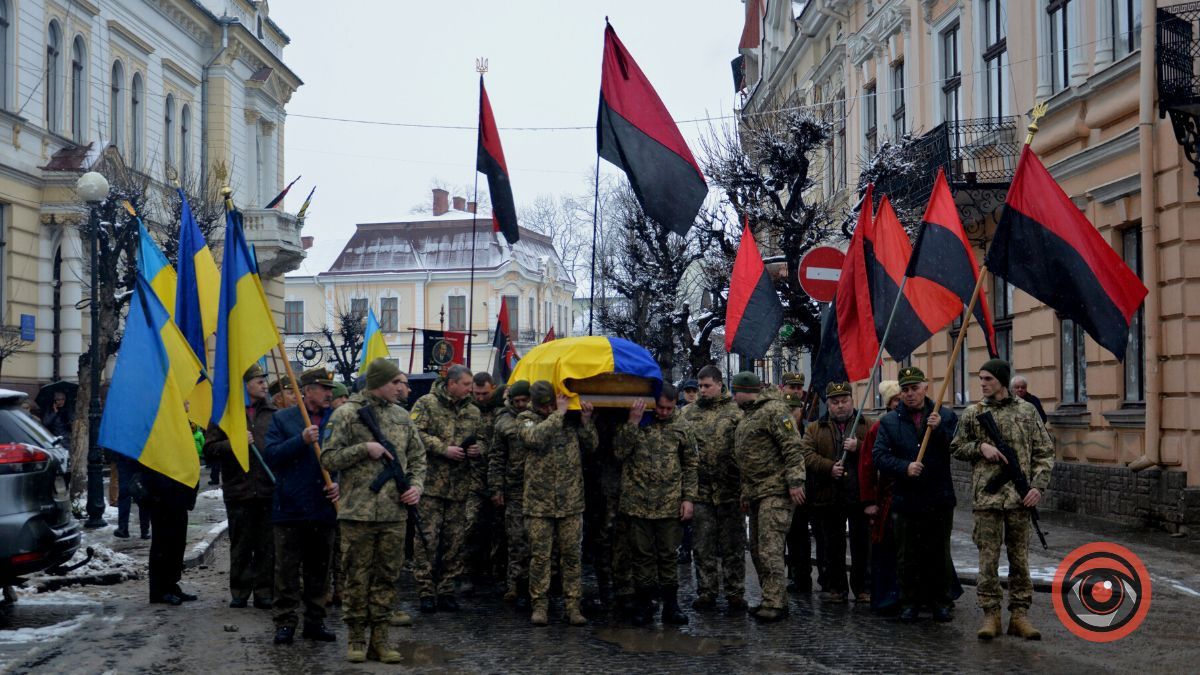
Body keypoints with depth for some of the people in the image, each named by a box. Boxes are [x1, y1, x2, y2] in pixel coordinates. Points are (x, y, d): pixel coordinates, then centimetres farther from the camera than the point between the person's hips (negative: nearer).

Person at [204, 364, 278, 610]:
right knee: (240, 545, 6)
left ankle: (264, 591, 11)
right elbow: (210, 448, -1)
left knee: (266, 545, 4)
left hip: (268, 489, 2)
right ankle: (240, 591, 15)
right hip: (238, 490, -2)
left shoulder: (272, 413, 9)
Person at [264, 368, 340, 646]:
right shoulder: (282, 419, 2)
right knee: (287, 570, 1)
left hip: (324, 507, 3)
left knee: (319, 570, 10)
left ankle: (315, 621, 20)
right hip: (290, 507, -3)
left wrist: (340, 484, -4)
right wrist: (301, 440, -18)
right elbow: (271, 455, -8)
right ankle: (285, 622, 8)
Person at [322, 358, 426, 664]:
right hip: (358, 511, -5)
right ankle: (356, 636, 13)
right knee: (357, 577, 2)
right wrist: (364, 448, -15)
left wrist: (416, 486, 3)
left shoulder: (401, 416, 12)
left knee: (387, 577, 8)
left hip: (394, 512, 5)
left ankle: (379, 637, 16)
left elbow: (417, 457, 19)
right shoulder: (346, 414, -4)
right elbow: (328, 459, -6)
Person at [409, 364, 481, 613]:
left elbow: (482, 440, 24)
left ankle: (446, 590, 17)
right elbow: (416, 434, -12)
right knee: (427, 538, -5)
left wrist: (477, 449, 1)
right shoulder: (426, 404, -2)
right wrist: (444, 449, -17)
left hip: (460, 486, 6)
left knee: (455, 539, 8)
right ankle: (426, 591, 1)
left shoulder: (473, 412, 15)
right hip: (431, 483, -5)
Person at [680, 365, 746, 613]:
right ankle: (706, 592, 14)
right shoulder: (687, 413, 11)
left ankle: (735, 594, 10)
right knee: (704, 546, 7)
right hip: (700, 490, 3)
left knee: (733, 545, 4)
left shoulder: (737, 412, 1)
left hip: (730, 490, -3)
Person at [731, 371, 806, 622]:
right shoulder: (746, 417, 22)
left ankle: (775, 603, -11)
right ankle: (771, 599, 17)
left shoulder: (774, 410, -8)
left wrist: (795, 481, -22)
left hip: (775, 491, -10)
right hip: (757, 493, 10)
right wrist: (745, 493, 26)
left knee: (770, 550, -13)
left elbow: (793, 448, -16)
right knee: (757, 550, 11)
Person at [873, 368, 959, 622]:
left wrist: (939, 429, -20)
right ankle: (910, 602, 16)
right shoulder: (889, 422, 5)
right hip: (906, 500, 0)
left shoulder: (946, 415, 5)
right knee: (909, 556, 6)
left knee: (940, 554, 8)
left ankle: (940, 602, 19)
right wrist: (905, 467, -19)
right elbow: (879, 456, -4)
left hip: (940, 499, 0)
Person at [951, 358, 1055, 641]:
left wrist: (1038, 485, -5)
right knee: (988, 557, 0)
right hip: (987, 496, 0)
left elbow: (1045, 451, 7)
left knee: (1020, 558, 5)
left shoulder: (1026, 411, 5)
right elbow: (956, 448, 12)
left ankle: (1019, 614, 12)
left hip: (1020, 498, 0)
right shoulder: (972, 413, 5)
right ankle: (990, 614, 6)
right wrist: (980, 447, -7)